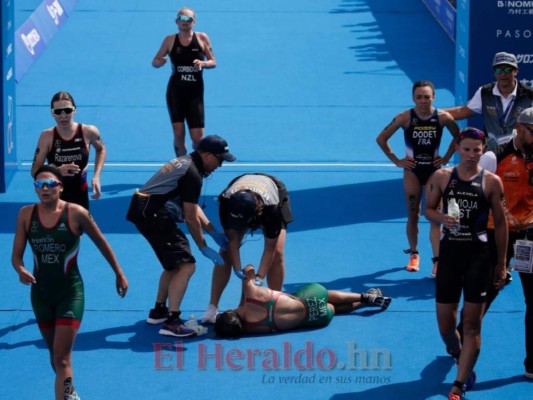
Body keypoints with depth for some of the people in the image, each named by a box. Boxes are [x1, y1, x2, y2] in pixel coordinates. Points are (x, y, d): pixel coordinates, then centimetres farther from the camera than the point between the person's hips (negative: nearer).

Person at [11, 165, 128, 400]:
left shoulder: (75, 213, -13)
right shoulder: (26, 215, -4)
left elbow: (101, 243, 1)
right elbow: (16, 255, -2)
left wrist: (119, 274, 9)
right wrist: (21, 270, -25)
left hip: (70, 292, -4)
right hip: (41, 292, 4)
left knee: (62, 357, -13)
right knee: (54, 353, 19)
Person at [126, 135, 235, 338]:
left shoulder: (185, 162, 17)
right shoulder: (193, 174, -14)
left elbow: (192, 206, 23)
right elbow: (191, 218, -12)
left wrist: (213, 231, 19)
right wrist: (204, 248, -2)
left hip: (143, 210, 11)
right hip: (153, 214, -11)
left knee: (174, 264, 24)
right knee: (186, 265, -13)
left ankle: (159, 311, 34)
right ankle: (171, 322, -16)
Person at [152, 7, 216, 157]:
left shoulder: (202, 38, 1)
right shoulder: (170, 40, 2)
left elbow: (213, 62, 6)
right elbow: (154, 61, 6)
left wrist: (203, 64, -16)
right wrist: (160, 62, -18)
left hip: (195, 93, 0)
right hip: (175, 91, 0)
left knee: (198, 138, -5)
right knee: (178, 134, -4)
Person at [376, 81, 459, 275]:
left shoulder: (443, 117, -11)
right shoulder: (405, 118, -12)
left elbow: (458, 137, 7)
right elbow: (381, 139, -3)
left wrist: (446, 158, 0)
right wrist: (396, 161, -4)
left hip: (434, 170, 0)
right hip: (413, 171, 0)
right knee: (413, 215, 8)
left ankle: (437, 260, -8)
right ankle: (413, 255, 24)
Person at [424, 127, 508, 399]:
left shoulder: (491, 182, -2)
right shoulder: (441, 177, 3)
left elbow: (500, 223, 2)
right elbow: (428, 209, 10)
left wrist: (501, 264, 2)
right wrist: (442, 218, -14)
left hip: (478, 255, -2)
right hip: (449, 252, 2)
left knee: (472, 323, -4)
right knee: (445, 321, 6)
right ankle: (457, 353, 38)